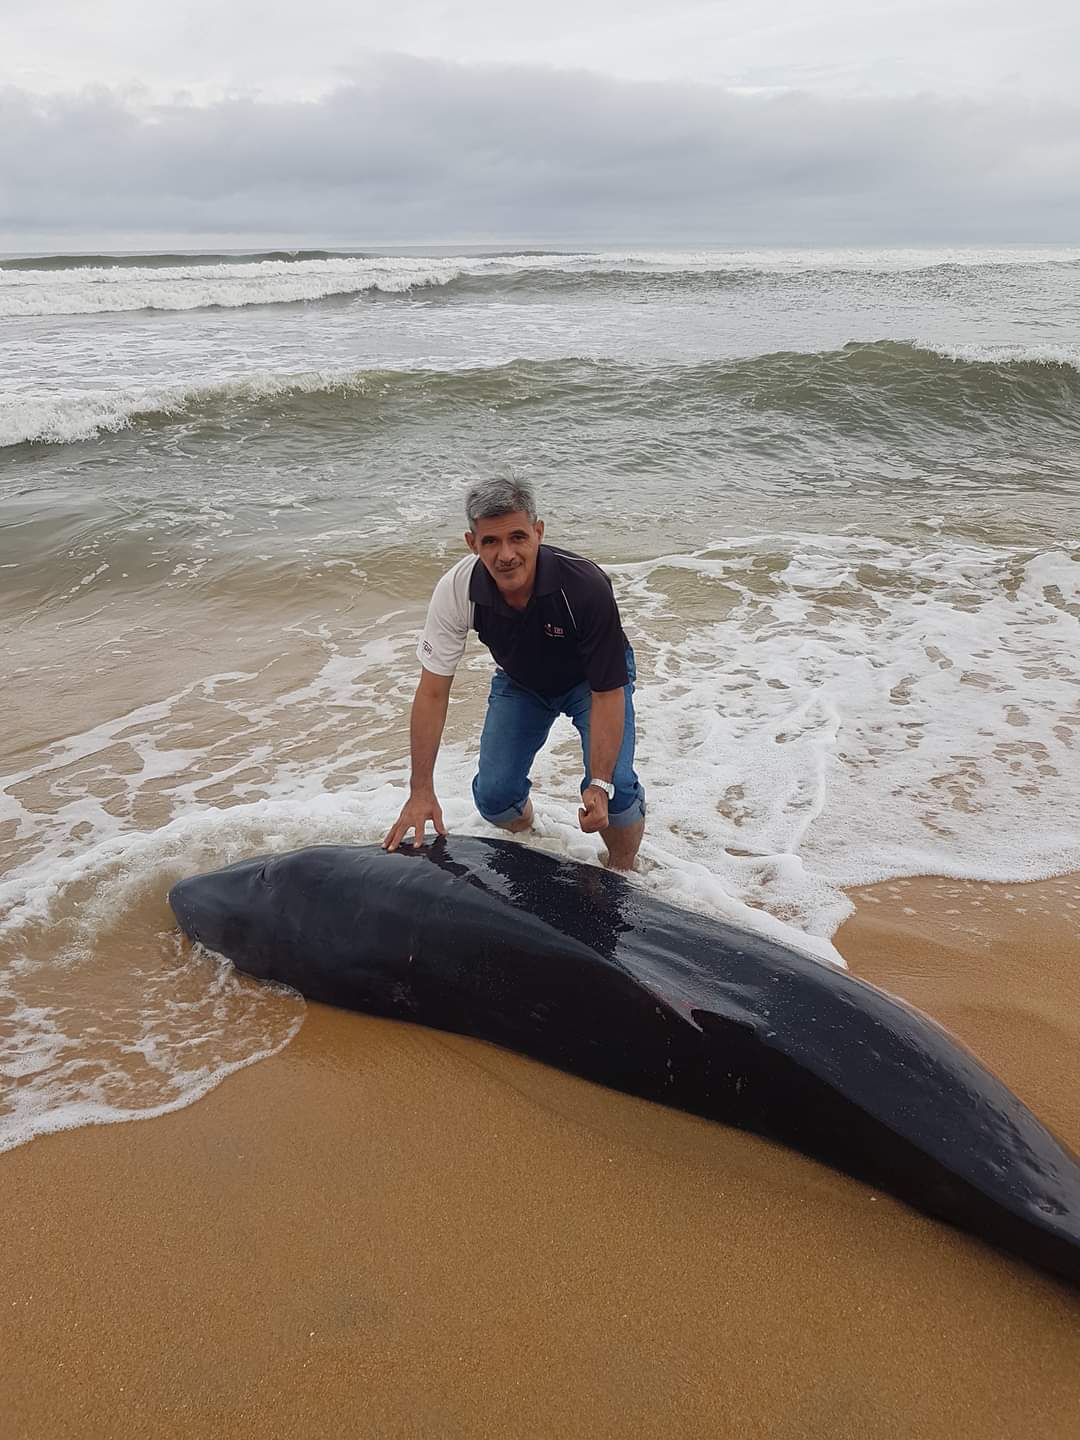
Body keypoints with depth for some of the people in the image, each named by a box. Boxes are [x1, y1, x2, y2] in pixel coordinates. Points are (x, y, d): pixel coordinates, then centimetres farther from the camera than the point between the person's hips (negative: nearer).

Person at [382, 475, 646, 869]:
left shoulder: (584, 586, -38)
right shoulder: (456, 590, -30)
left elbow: (607, 693, -30)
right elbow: (432, 692, -22)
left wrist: (600, 785, -37)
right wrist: (421, 791, -23)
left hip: (589, 680, -3)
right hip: (520, 681, 3)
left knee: (615, 788, -21)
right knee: (494, 795, -4)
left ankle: (622, 874, 11)